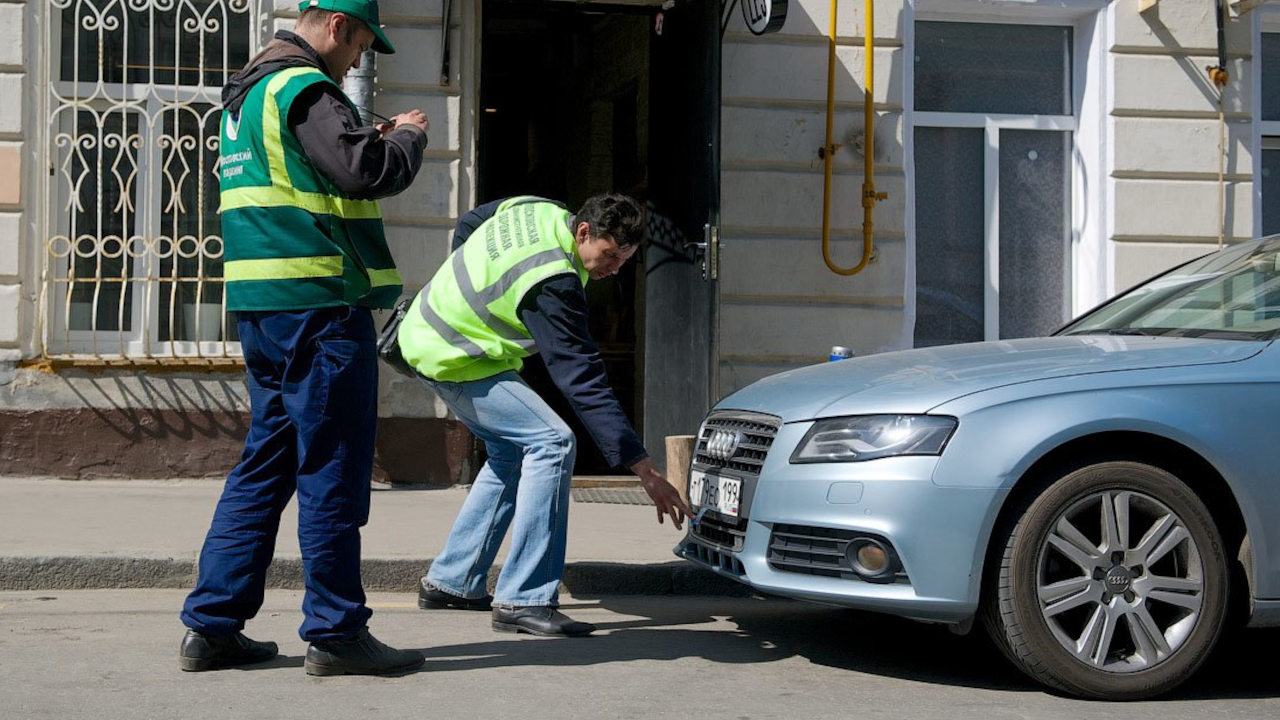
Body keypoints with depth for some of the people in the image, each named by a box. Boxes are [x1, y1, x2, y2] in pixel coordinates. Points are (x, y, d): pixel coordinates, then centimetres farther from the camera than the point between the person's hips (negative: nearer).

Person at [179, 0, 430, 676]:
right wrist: (407, 136, -3)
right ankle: (334, 632, 1)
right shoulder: (304, 88, -11)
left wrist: (369, 140, 16)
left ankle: (211, 626, 13)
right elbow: (367, 171, -21)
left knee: (265, 462, 13)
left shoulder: (246, 94, 20)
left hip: (262, 310, 10)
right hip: (318, 304, -10)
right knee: (332, 468, -4)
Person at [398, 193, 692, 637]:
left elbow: (467, 226, 18)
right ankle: (522, 600, -18)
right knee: (551, 444, -17)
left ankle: (451, 580, 21)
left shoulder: (536, 210, -2)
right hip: (453, 362, -10)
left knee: (511, 452, 17)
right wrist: (646, 472, -31)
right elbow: (584, 381, -31)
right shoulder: (552, 285, -29)